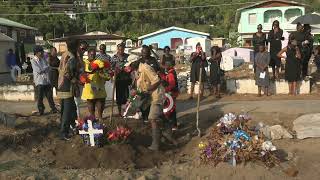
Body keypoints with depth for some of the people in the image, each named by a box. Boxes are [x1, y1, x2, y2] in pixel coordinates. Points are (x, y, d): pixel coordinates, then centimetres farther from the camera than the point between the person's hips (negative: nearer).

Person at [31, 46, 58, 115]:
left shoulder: (43, 59, 11)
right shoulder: (33, 61, -6)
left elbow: (48, 68, 8)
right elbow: (39, 70, -13)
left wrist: (42, 69, -8)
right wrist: (45, 68, -3)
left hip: (47, 80, 5)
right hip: (39, 81, -5)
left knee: (49, 96, 7)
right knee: (40, 97, 1)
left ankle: (53, 109, 14)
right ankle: (41, 110, 12)